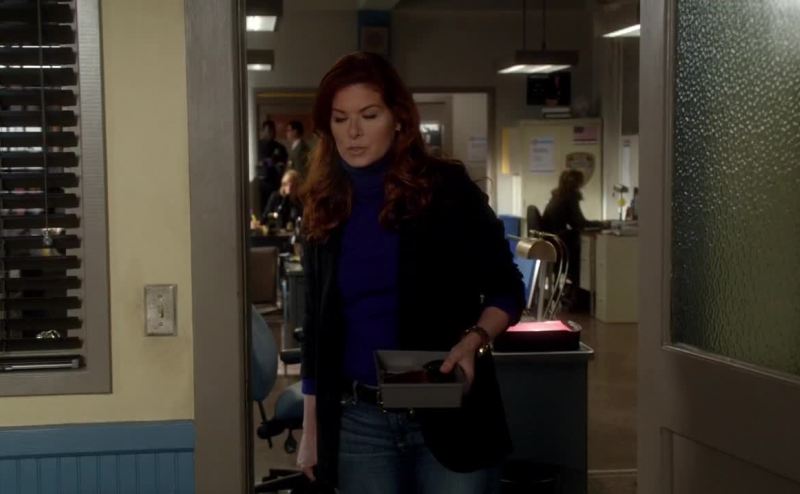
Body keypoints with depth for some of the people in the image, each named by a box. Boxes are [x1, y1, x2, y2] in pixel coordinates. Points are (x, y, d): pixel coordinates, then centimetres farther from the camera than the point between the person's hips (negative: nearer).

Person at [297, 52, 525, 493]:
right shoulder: (325, 208, 5)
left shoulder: (447, 190, -5)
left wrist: (472, 341, -20)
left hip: (448, 415, -3)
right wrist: (311, 430, 10)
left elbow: (506, 288, -1)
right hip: (357, 421, 3)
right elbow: (317, 326, 11)